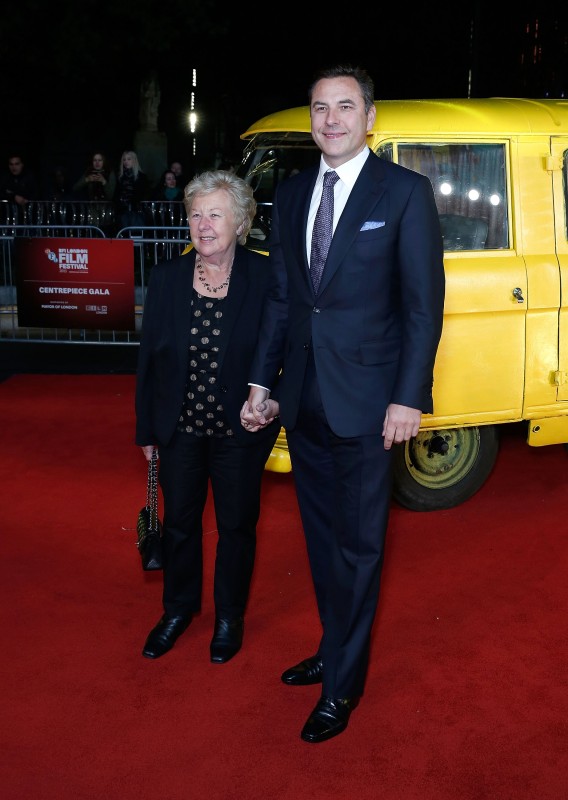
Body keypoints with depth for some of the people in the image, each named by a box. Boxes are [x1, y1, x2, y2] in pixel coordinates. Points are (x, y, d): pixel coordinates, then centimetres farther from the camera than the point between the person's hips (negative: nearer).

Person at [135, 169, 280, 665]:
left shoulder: (264, 278, -13)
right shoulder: (167, 277, -5)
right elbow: (149, 356, 0)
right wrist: (146, 428, 3)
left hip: (240, 432, -2)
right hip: (180, 429, 3)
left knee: (237, 526, 14)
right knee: (179, 523, 18)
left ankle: (230, 617, 36)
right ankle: (179, 609, 42)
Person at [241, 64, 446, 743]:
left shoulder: (404, 192, -6)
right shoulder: (291, 193, 9)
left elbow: (424, 302, -8)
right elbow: (281, 298, 11)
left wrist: (408, 398, -14)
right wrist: (261, 383, 7)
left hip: (365, 401, -5)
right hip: (303, 399, 5)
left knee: (359, 544, 6)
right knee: (321, 535, 17)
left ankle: (342, 686, 20)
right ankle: (334, 649, 37)